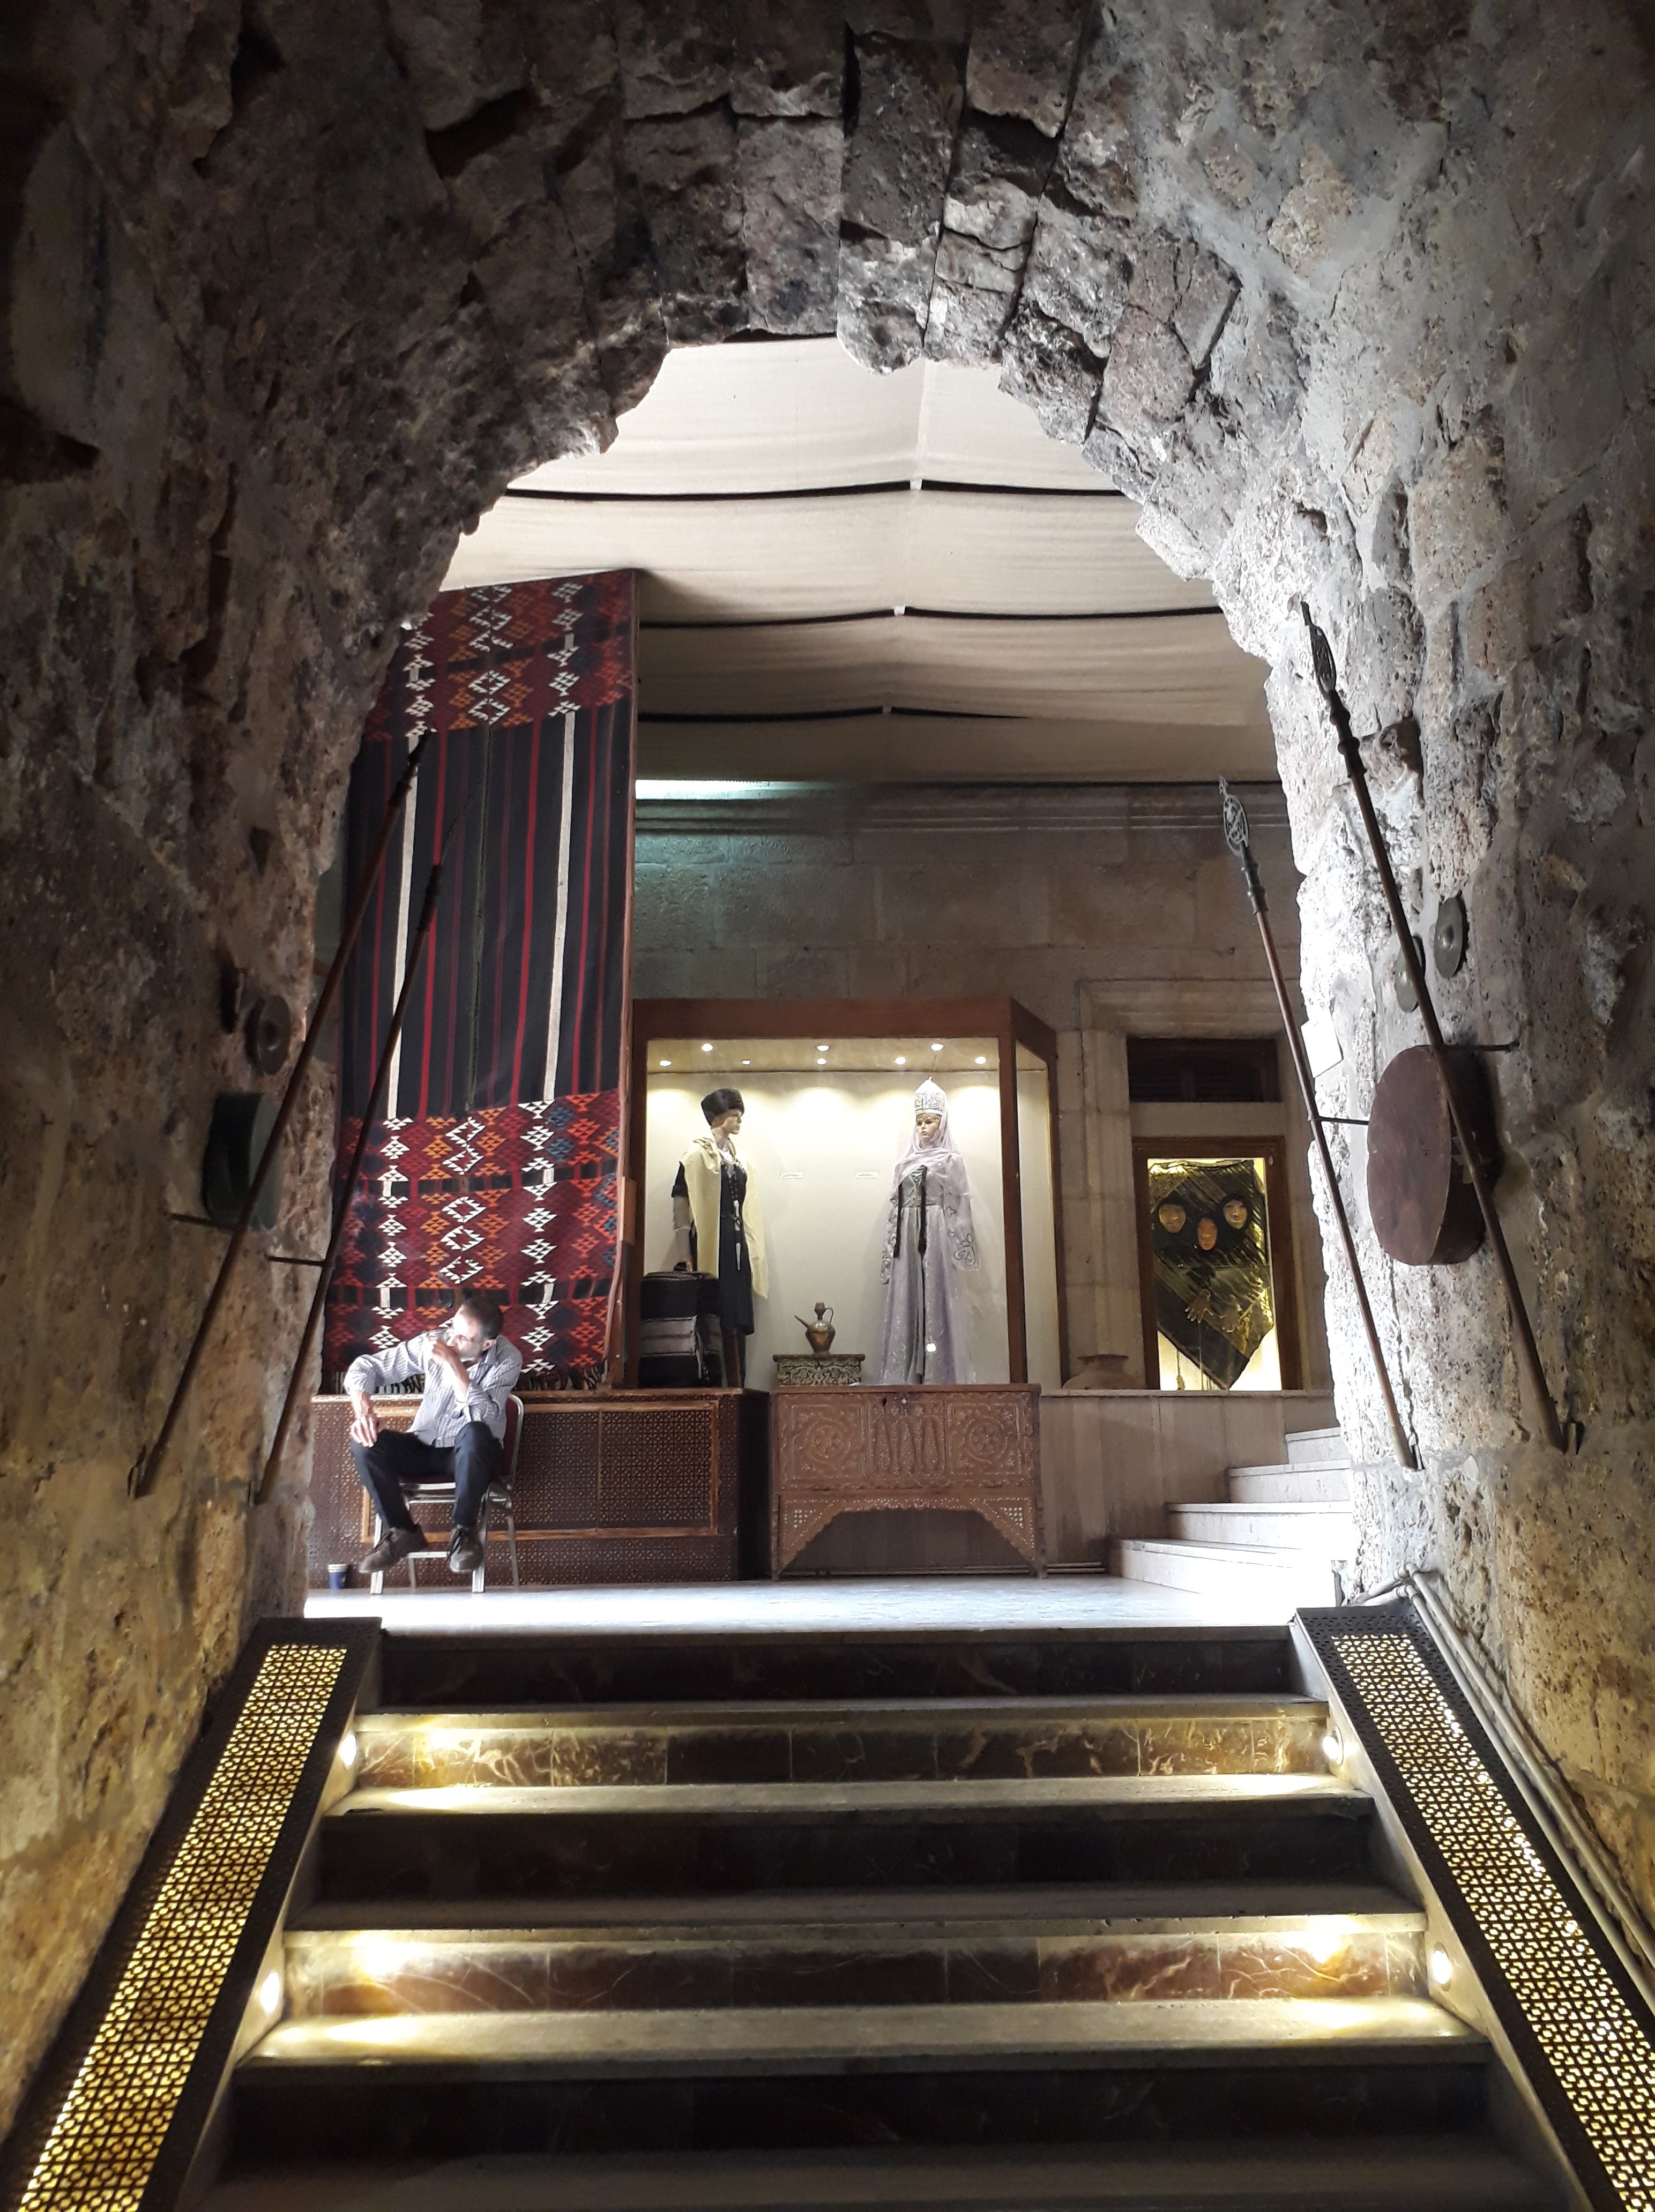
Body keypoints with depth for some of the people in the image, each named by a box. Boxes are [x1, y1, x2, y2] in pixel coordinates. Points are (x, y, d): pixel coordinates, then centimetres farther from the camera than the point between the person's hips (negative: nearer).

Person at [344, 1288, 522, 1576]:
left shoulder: (507, 1359, -19)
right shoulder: (432, 1342, -11)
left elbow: (483, 1416, -33)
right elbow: (366, 1366, -7)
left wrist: (453, 1364, -35)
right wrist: (362, 1409, -26)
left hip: (472, 1456, -3)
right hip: (425, 1448, 3)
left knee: (475, 1433, -38)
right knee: (365, 1441, -23)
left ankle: (464, 1532, -18)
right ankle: (402, 1531, -8)